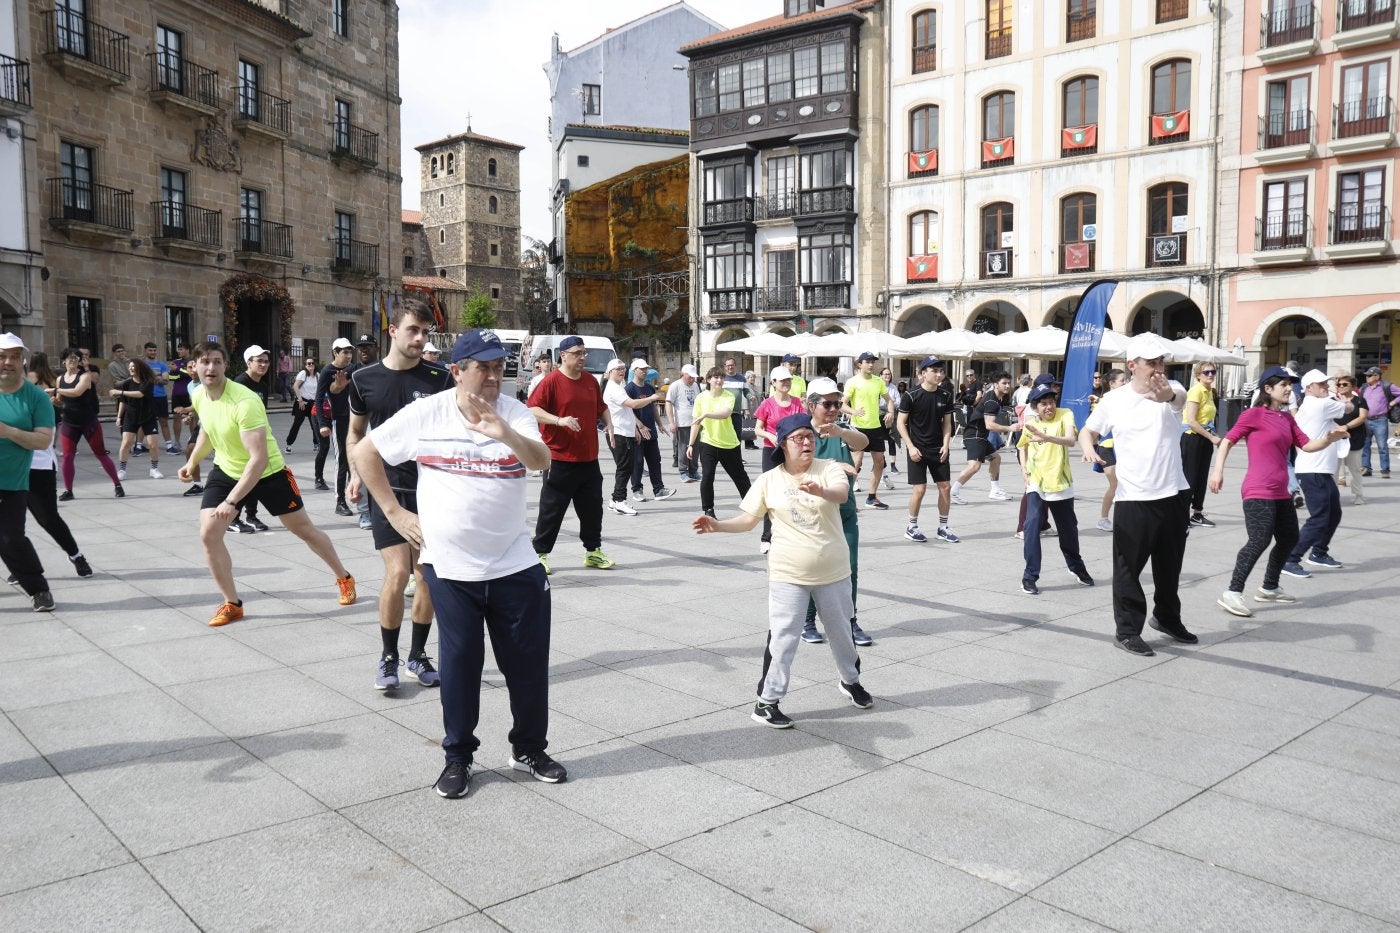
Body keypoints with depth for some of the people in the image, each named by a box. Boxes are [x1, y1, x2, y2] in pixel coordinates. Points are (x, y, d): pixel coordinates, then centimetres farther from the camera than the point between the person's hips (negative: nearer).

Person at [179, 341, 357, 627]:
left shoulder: (245, 402, -32)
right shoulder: (198, 396, -8)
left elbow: (259, 459, -36)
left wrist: (231, 501, -38)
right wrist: (192, 462, 21)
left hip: (268, 473, -5)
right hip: (225, 471, 6)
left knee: (304, 529, 7)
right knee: (208, 534, -10)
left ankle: (344, 579, 30)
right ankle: (231, 604, 6)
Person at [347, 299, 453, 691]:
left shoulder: (439, 378, -1)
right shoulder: (364, 379, 1)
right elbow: (355, 433, 14)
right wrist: (355, 474, 0)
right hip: (387, 488, -1)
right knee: (398, 572, -12)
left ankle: (418, 655, 25)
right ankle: (388, 657, 10)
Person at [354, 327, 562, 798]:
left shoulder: (514, 412, -5)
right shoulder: (425, 414, -7)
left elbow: (542, 461, -22)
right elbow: (364, 452, 3)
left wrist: (507, 435, -42)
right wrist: (394, 512, 0)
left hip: (515, 565, 1)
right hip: (450, 567, -1)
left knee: (528, 662, 9)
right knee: (459, 664, 6)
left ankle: (530, 749, 28)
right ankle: (458, 756, 24)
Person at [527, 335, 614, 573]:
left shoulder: (591, 381, 12)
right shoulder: (551, 380, -9)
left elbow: (601, 406, 26)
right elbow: (532, 408, -16)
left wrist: (608, 423, 7)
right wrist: (559, 420, -26)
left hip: (589, 458, 6)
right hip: (560, 458, -6)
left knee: (592, 507, 12)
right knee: (552, 509, 0)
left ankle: (593, 552, 24)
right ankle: (540, 553, 11)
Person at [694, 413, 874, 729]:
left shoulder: (828, 468, -7)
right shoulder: (769, 480, -4)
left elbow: (842, 493, -28)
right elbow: (748, 519, 2)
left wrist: (820, 490, -50)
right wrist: (718, 525, -15)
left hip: (833, 572, 1)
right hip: (788, 575, -1)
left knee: (840, 631, 19)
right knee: (783, 638, -4)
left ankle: (851, 681, 45)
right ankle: (767, 702, 8)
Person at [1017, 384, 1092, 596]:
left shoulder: (1065, 415, -10)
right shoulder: (1030, 422, -1)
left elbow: (1071, 440, -28)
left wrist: (1046, 437, -44)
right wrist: (1024, 467, 4)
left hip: (1061, 483, -1)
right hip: (1036, 484, 1)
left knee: (1069, 529, 14)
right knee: (1032, 525, -16)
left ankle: (1076, 566, 42)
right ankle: (1030, 576, -8)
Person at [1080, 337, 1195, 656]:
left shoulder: (1171, 389, -4)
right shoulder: (1114, 399, -3)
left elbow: (1179, 397, -28)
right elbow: (1087, 430, 9)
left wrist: (1164, 394, -53)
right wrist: (1088, 446, -15)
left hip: (1174, 494, 2)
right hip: (1134, 498, -2)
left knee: (1170, 565, 18)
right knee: (1128, 567, -1)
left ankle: (1167, 618, 38)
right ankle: (1127, 630, 10)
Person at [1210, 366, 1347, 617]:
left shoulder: (1286, 417, 14)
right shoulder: (1254, 414, -7)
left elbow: (1307, 445, 11)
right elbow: (1228, 440, -5)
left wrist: (1329, 438, -7)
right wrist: (1218, 469, -15)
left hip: (1280, 492, 9)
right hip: (1258, 492, -9)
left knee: (1289, 538, 17)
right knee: (1259, 541, -17)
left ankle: (1269, 588, 32)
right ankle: (1232, 594, -13)